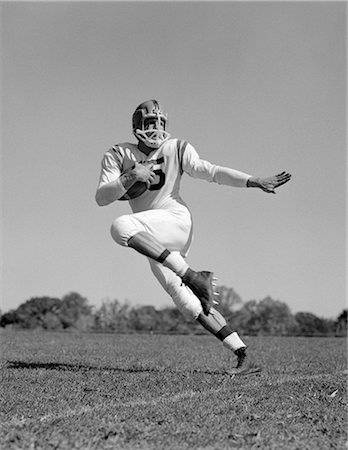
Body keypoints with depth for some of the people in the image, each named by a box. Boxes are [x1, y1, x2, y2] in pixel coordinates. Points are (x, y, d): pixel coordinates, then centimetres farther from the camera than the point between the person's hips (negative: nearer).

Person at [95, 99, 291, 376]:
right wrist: (130, 177, -21)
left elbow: (211, 171, -8)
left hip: (176, 220, -4)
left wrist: (256, 182, -20)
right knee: (188, 304, -1)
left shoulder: (177, 149, 3)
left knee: (121, 227, -32)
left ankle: (193, 277, -32)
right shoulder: (119, 155, 6)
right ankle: (244, 357, 4)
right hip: (154, 241, 4)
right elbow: (101, 198, -4)